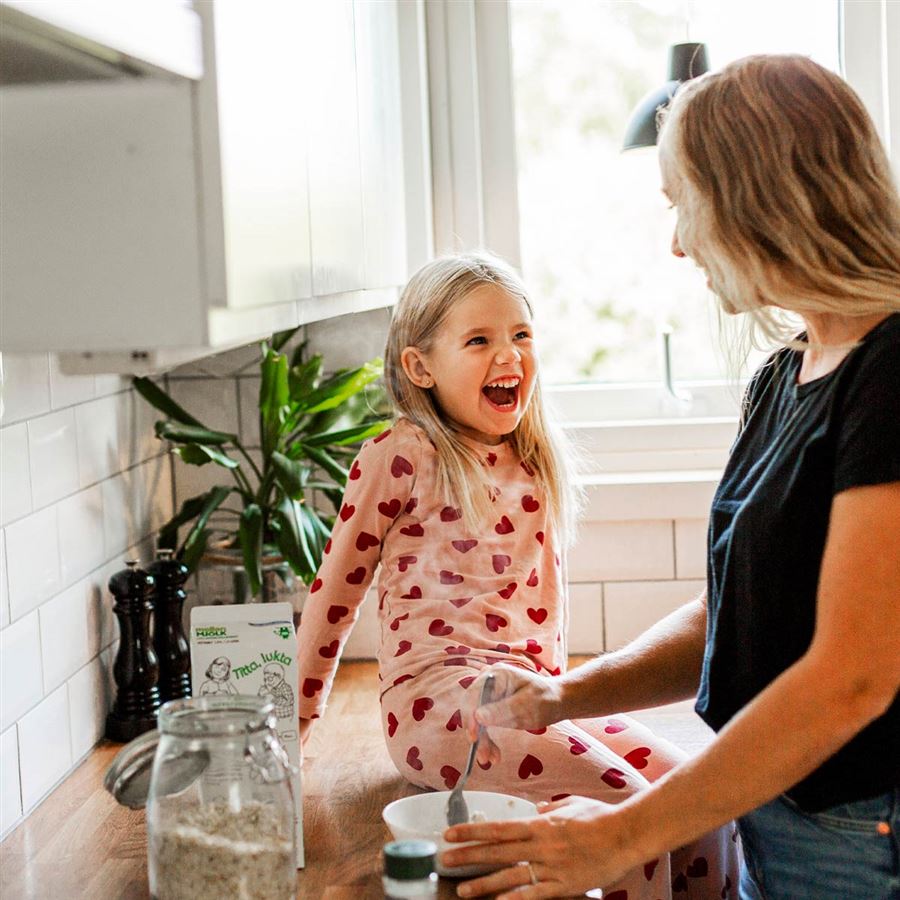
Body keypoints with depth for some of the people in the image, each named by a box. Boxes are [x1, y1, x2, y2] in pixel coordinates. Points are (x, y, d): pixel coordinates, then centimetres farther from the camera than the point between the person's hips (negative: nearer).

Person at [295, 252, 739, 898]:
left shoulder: (534, 463, 14)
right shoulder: (401, 457, -4)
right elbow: (336, 590, 2)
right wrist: (298, 717, 6)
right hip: (437, 693, -6)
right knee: (623, 803, -24)